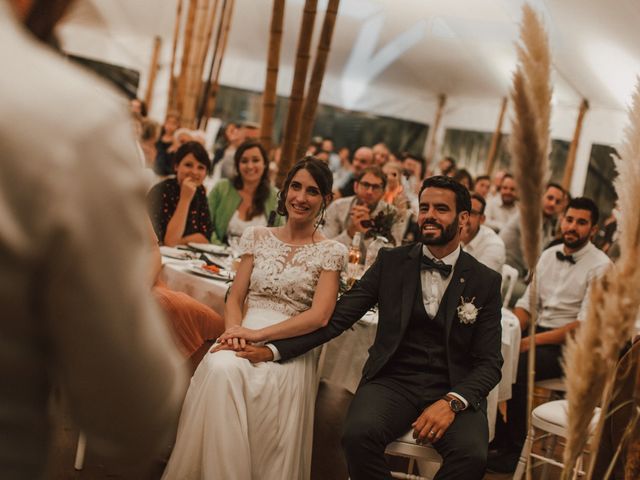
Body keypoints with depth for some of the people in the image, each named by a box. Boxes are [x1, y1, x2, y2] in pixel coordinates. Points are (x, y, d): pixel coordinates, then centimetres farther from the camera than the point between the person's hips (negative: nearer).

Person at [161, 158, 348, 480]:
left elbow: (319, 316, -6)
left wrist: (259, 335, -14)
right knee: (219, 368, -32)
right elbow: (235, 298, 13)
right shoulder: (258, 237, 15)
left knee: (274, 383, -37)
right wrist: (234, 331, -10)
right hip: (246, 336, 3)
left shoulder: (331, 252, 5)